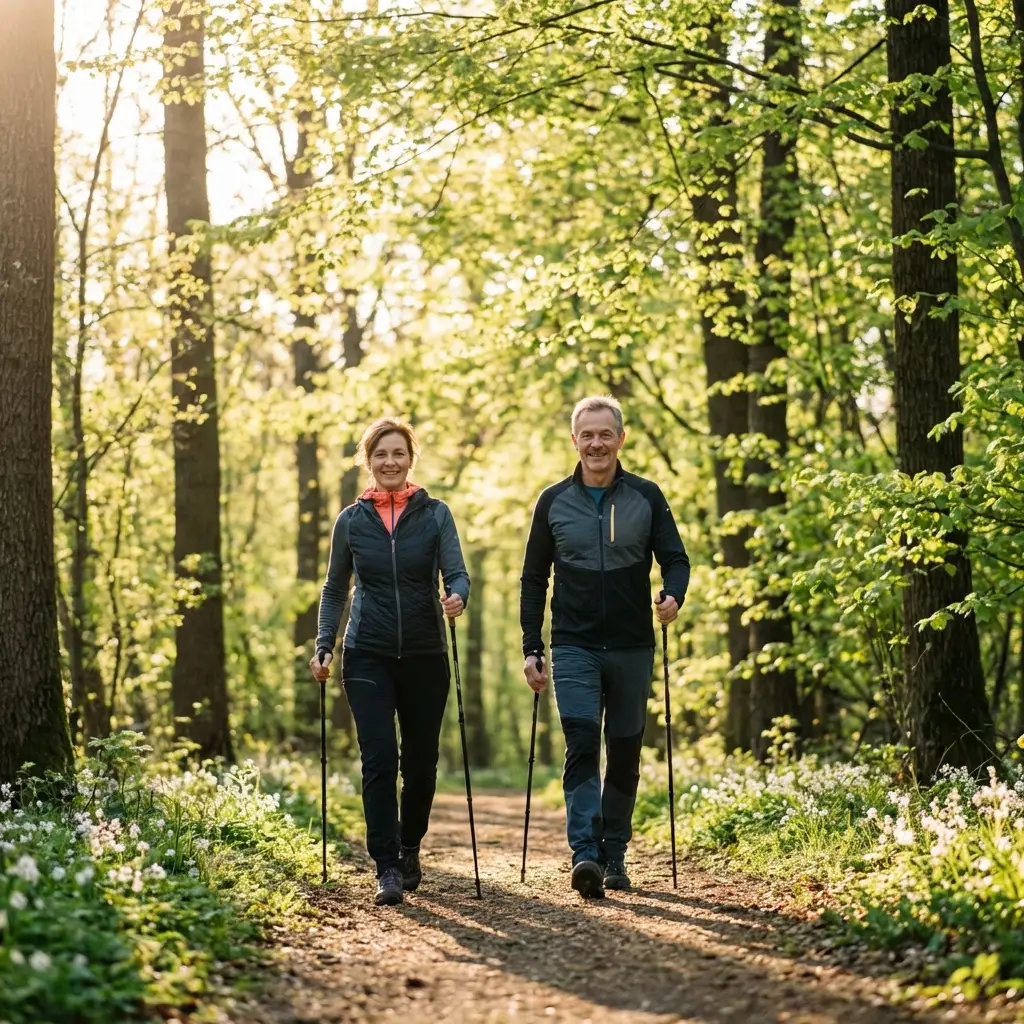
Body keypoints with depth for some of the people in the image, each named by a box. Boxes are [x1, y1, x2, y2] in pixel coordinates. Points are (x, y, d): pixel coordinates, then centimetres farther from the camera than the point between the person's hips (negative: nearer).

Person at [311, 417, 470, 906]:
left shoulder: (435, 514, 2)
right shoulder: (352, 521, 5)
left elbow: (456, 572, -7)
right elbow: (334, 589, 13)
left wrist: (457, 597, -29)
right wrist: (323, 646, 3)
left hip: (424, 655, 0)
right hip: (368, 657, 0)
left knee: (420, 761, 8)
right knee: (379, 758, -13)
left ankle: (409, 849, 31)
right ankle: (387, 869, -11)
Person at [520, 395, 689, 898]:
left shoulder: (646, 497, 3)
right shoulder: (553, 502, 5)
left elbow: (675, 557, 4)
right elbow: (533, 580, 9)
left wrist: (673, 595, -19)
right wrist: (531, 649, 2)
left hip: (632, 648, 1)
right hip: (574, 648, -1)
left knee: (625, 754, 6)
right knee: (582, 745, -15)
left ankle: (614, 857, 17)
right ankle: (584, 855, -22)